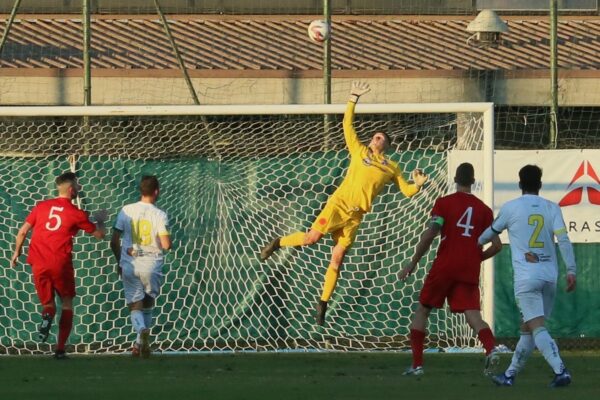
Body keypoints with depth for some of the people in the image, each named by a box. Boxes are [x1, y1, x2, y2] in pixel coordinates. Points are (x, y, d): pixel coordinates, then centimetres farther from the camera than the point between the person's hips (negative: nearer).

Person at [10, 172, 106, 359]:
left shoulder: (41, 207, 7)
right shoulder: (76, 214, -1)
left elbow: (22, 232, 8)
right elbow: (99, 234, 10)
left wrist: (17, 252, 22)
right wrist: (100, 221, 31)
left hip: (39, 264, 3)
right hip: (61, 264, -3)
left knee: (48, 303, 15)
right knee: (67, 303, 13)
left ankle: (47, 315, -23)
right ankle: (60, 348, 4)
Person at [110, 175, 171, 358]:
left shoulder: (126, 211, 0)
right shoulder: (159, 215, -7)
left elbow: (114, 242, 2)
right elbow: (166, 245, -14)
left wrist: (119, 262, 17)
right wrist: (169, 241, 11)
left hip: (129, 265, 1)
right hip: (152, 266, -1)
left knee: (135, 305, 3)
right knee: (148, 304, 18)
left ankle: (142, 330, -27)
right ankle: (141, 343, 13)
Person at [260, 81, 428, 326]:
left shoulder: (391, 168, 17)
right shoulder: (360, 152, 12)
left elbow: (406, 190, 18)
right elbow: (347, 125, 9)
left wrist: (418, 185, -3)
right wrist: (353, 99, 0)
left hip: (355, 216, 2)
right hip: (339, 204, -2)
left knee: (337, 259, -1)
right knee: (312, 238, -17)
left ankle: (322, 305, 5)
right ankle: (277, 243, 13)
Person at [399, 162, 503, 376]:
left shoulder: (444, 203, 1)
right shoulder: (484, 209, 10)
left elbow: (430, 234, -10)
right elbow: (497, 245, 6)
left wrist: (413, 262, -3)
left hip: (444, 267, -2)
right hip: (470, 270, 2)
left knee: (422, 310, 13)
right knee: (472, 314, -3)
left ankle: (417, 364, 10)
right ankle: (491, 348, -33)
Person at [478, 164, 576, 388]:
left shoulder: (511, 208, 1)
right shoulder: (552, 208, 7)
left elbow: (492, 233, 16)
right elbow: (563, 240, -4)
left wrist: (478, 242, 37)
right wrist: (571, 270, -5)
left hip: (526, 277, -4)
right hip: (549, 276, 4)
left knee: (537, 328, -12)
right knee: (528, 329, 15)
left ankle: (560, 371, -29)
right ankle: (510, 375, 24)